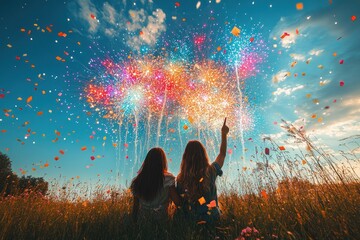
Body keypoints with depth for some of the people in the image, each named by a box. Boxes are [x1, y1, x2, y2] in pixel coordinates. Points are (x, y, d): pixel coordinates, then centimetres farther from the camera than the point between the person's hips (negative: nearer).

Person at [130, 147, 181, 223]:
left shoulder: (137, 181, -10)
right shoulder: (168, 179, -19)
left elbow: (136, 205, 0)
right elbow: (177, 202, -18)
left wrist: (134, 221, 14)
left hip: (142, 221, 3)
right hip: (162, 221, -2)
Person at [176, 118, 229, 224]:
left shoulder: (181, 178, -22)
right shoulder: (211, 171, -22)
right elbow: (222, 154, -4)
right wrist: (224, 134, 6)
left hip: (190, 220, 0)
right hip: (211, 218, 0)